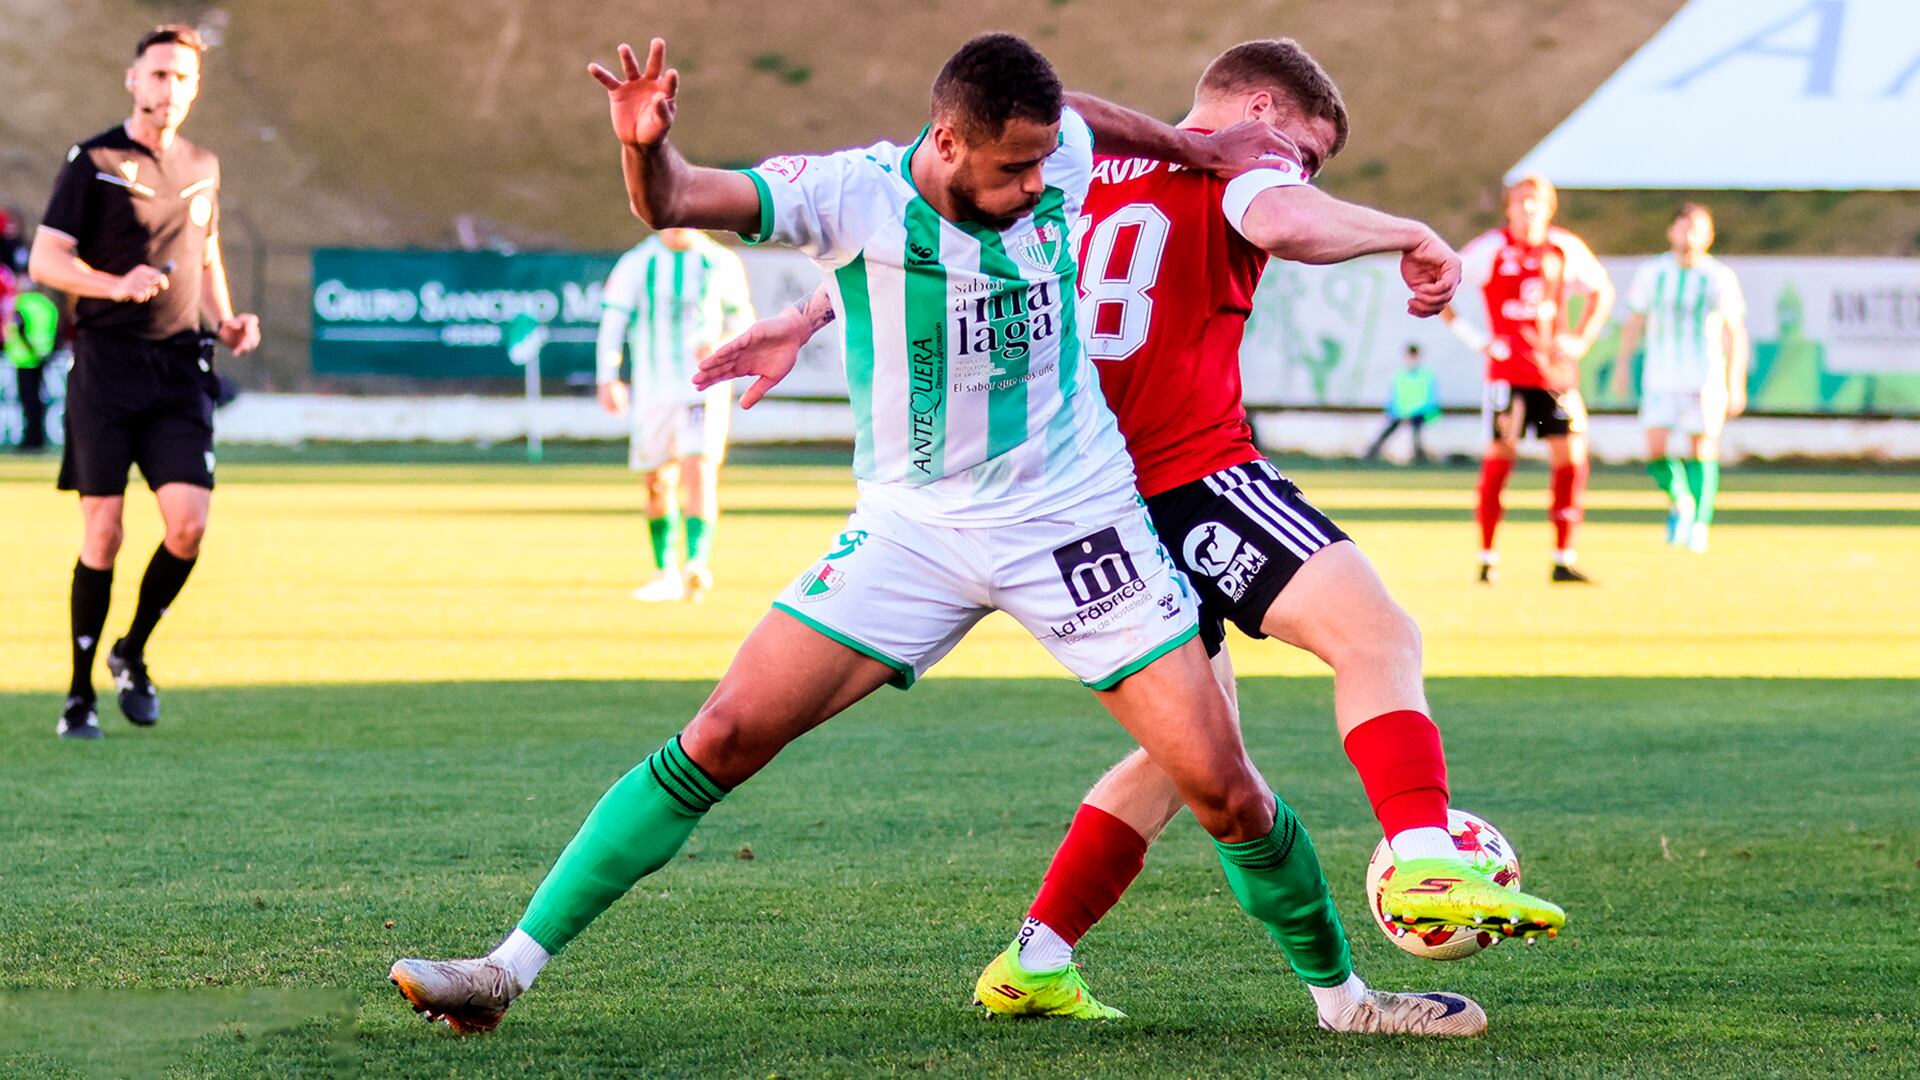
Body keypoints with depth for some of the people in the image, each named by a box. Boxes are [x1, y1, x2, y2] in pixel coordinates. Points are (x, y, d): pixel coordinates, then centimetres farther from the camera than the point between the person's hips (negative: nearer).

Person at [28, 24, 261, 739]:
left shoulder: (202, 169, 15)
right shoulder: (93, 162, -2)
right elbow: (45, 260, -7)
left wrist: (226, 320, 10)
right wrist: (119, 285, -22)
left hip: (179, 366, 4)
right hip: (105, 361, -4)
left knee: (188, 524, -10)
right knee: (102, 532, -5)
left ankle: (133, 654, 14)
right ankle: (80, 694, 7)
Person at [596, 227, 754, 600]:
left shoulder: (721, 263, 2)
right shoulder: (637, 264, 1)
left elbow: (740, 314, 12)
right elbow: (614, 320, 1)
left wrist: (723, 344, -9)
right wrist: (608, 378, -7)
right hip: (653, 389, 2)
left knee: (699, 471, -18)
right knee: (658, 483, 8)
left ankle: (697, 564, -25)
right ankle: (665, 573, 21)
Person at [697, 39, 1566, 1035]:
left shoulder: (1080, 167, 21)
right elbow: (1283, 222, -23)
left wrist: (802, 322, 25)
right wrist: (1406, 235, -8)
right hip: (1196, 473, -8)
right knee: (1379, 634, -15)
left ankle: (1035, 962, 20)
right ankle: (1426, 866, -37)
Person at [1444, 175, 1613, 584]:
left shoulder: (1566, 249, 5)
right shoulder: (1491, 249, -5)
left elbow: (1601, 291, 21)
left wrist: (1581, 340, 8)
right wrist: (1476, 338, -7)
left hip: (1555, 370, 3)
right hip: (1507, 370, -3)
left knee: (1570, 458, -2)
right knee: (1499, 457, -4)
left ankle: (1563, 561, 5)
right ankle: (1488, 558, 6)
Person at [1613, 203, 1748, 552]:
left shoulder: (1720, 277, -3)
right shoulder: (1651, 272, 1)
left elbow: (1736, 332, 0)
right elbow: (1634, 322, 12)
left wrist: (1737, 384, -5)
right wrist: (1623, 366, 10)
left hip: (1706, 377, -1)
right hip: (1660, 377, 1)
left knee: (1703, 451, -3)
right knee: (1655, 451, -8)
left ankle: (1699, 524, 7)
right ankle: (1679, 502, 19)